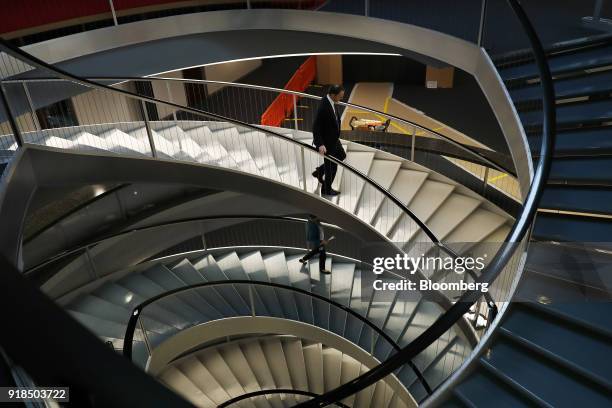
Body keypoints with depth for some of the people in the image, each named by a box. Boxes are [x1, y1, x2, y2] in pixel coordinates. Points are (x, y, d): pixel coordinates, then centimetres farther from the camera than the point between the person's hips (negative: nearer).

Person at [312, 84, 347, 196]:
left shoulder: (330, 101, -4)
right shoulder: (323, 107, -32)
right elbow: (316, 127, -31)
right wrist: (320, 145, -39)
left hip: (333, 139, 9)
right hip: (326, 142, -9)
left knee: (342, 156, 27)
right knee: (332, 166, 8)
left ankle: (319, 172, 38)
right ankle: (326, 190, 29)